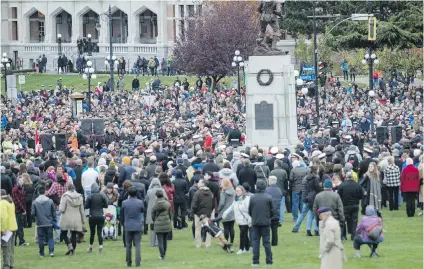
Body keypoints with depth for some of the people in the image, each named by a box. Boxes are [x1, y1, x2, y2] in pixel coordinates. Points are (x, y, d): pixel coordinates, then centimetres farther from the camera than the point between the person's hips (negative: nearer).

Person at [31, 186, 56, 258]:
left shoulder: (35, 202, -7)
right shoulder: (50, 201, -5)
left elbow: (32, 213, -4)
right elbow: (54, 212, 1)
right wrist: (54, 220, 15)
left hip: (40, 224, 0)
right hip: (49, 223, 0)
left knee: (41, 238, 7)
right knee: (50, 237, 7)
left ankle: (41, 253, 9)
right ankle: (51, 251, -9)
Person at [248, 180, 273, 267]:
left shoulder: (252, 198, -5)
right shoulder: (268, 197, -6)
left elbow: (249, 211, 2)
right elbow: (272, 211, 0)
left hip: (255, 223, 0)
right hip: (265, 222, 0)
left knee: (256, 241, 6)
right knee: (266, 242, 5)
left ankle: (255, 262, 3)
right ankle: (269, 261, 5)